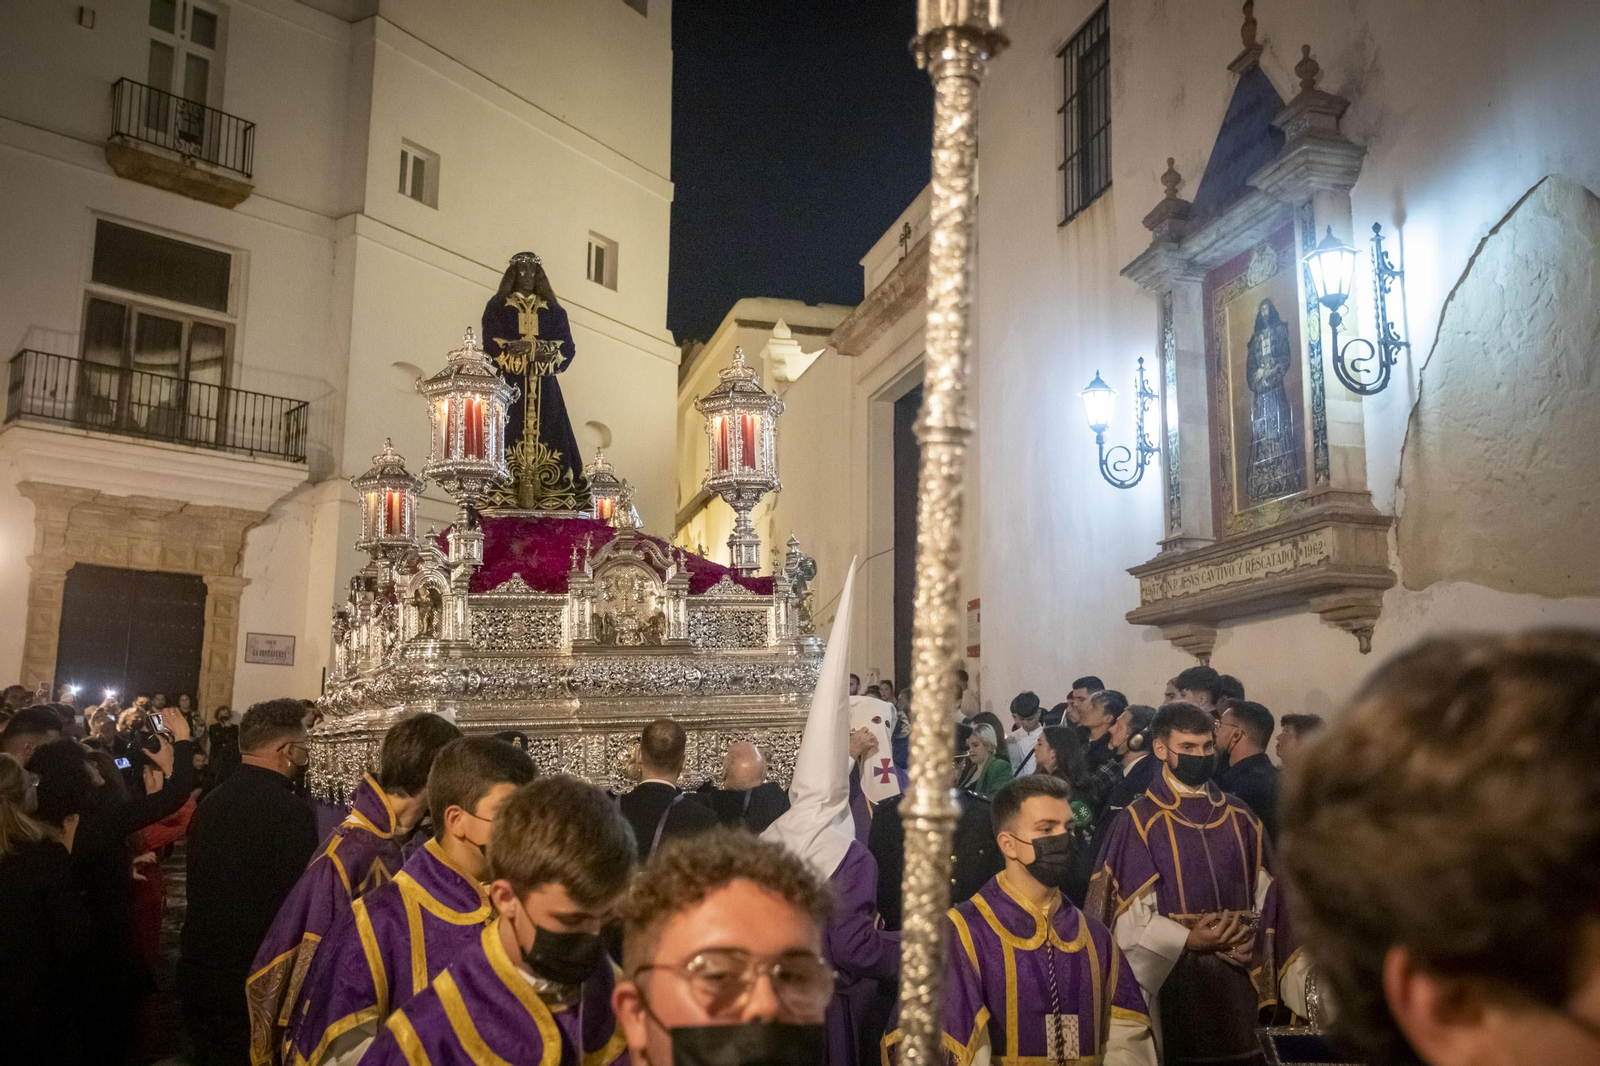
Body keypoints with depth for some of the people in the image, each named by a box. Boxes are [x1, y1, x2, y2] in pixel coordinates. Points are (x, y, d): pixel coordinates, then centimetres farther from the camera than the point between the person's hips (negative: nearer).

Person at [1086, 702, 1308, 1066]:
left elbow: (1267, 896, 8)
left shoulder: (1239, 818, 9)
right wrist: (1189, 941, -18)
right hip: (1174, 981, -4)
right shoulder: (1138, 822, -5)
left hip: (1238, 982, 4)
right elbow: (1128, 912, -8)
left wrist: (1249, 937, -9)